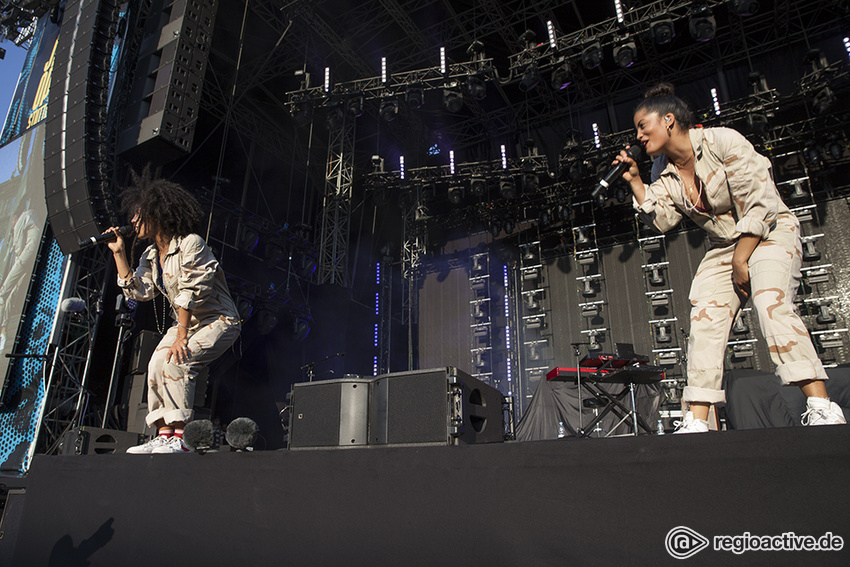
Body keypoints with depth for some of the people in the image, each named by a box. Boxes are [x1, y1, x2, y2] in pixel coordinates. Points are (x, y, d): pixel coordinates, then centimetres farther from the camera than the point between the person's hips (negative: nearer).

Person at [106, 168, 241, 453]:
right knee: (156, 365, -12)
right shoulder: (150, 256, 9)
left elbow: (190, 293, -21)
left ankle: (180, 437, -18)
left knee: (175, 360, -25)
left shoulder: (191, 244, -17)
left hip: (218, 320, -8)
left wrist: (180, 337, -23)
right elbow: (138, 291, 1)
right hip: (186, 323, 8)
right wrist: (119, 254, 0)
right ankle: (164, 435, -6)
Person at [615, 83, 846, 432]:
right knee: (704, 320, -11)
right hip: (724, 247, 5)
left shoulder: (723, 142, -15)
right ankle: (697, 422, -14)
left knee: (771, 305, -29)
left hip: (770, 233, -5)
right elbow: (661, 219, -5)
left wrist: (740, 260, -18)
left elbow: (760, 203, -18)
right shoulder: (664, 171, 4)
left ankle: (821, 408, -24)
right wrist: (635, 181, -11)